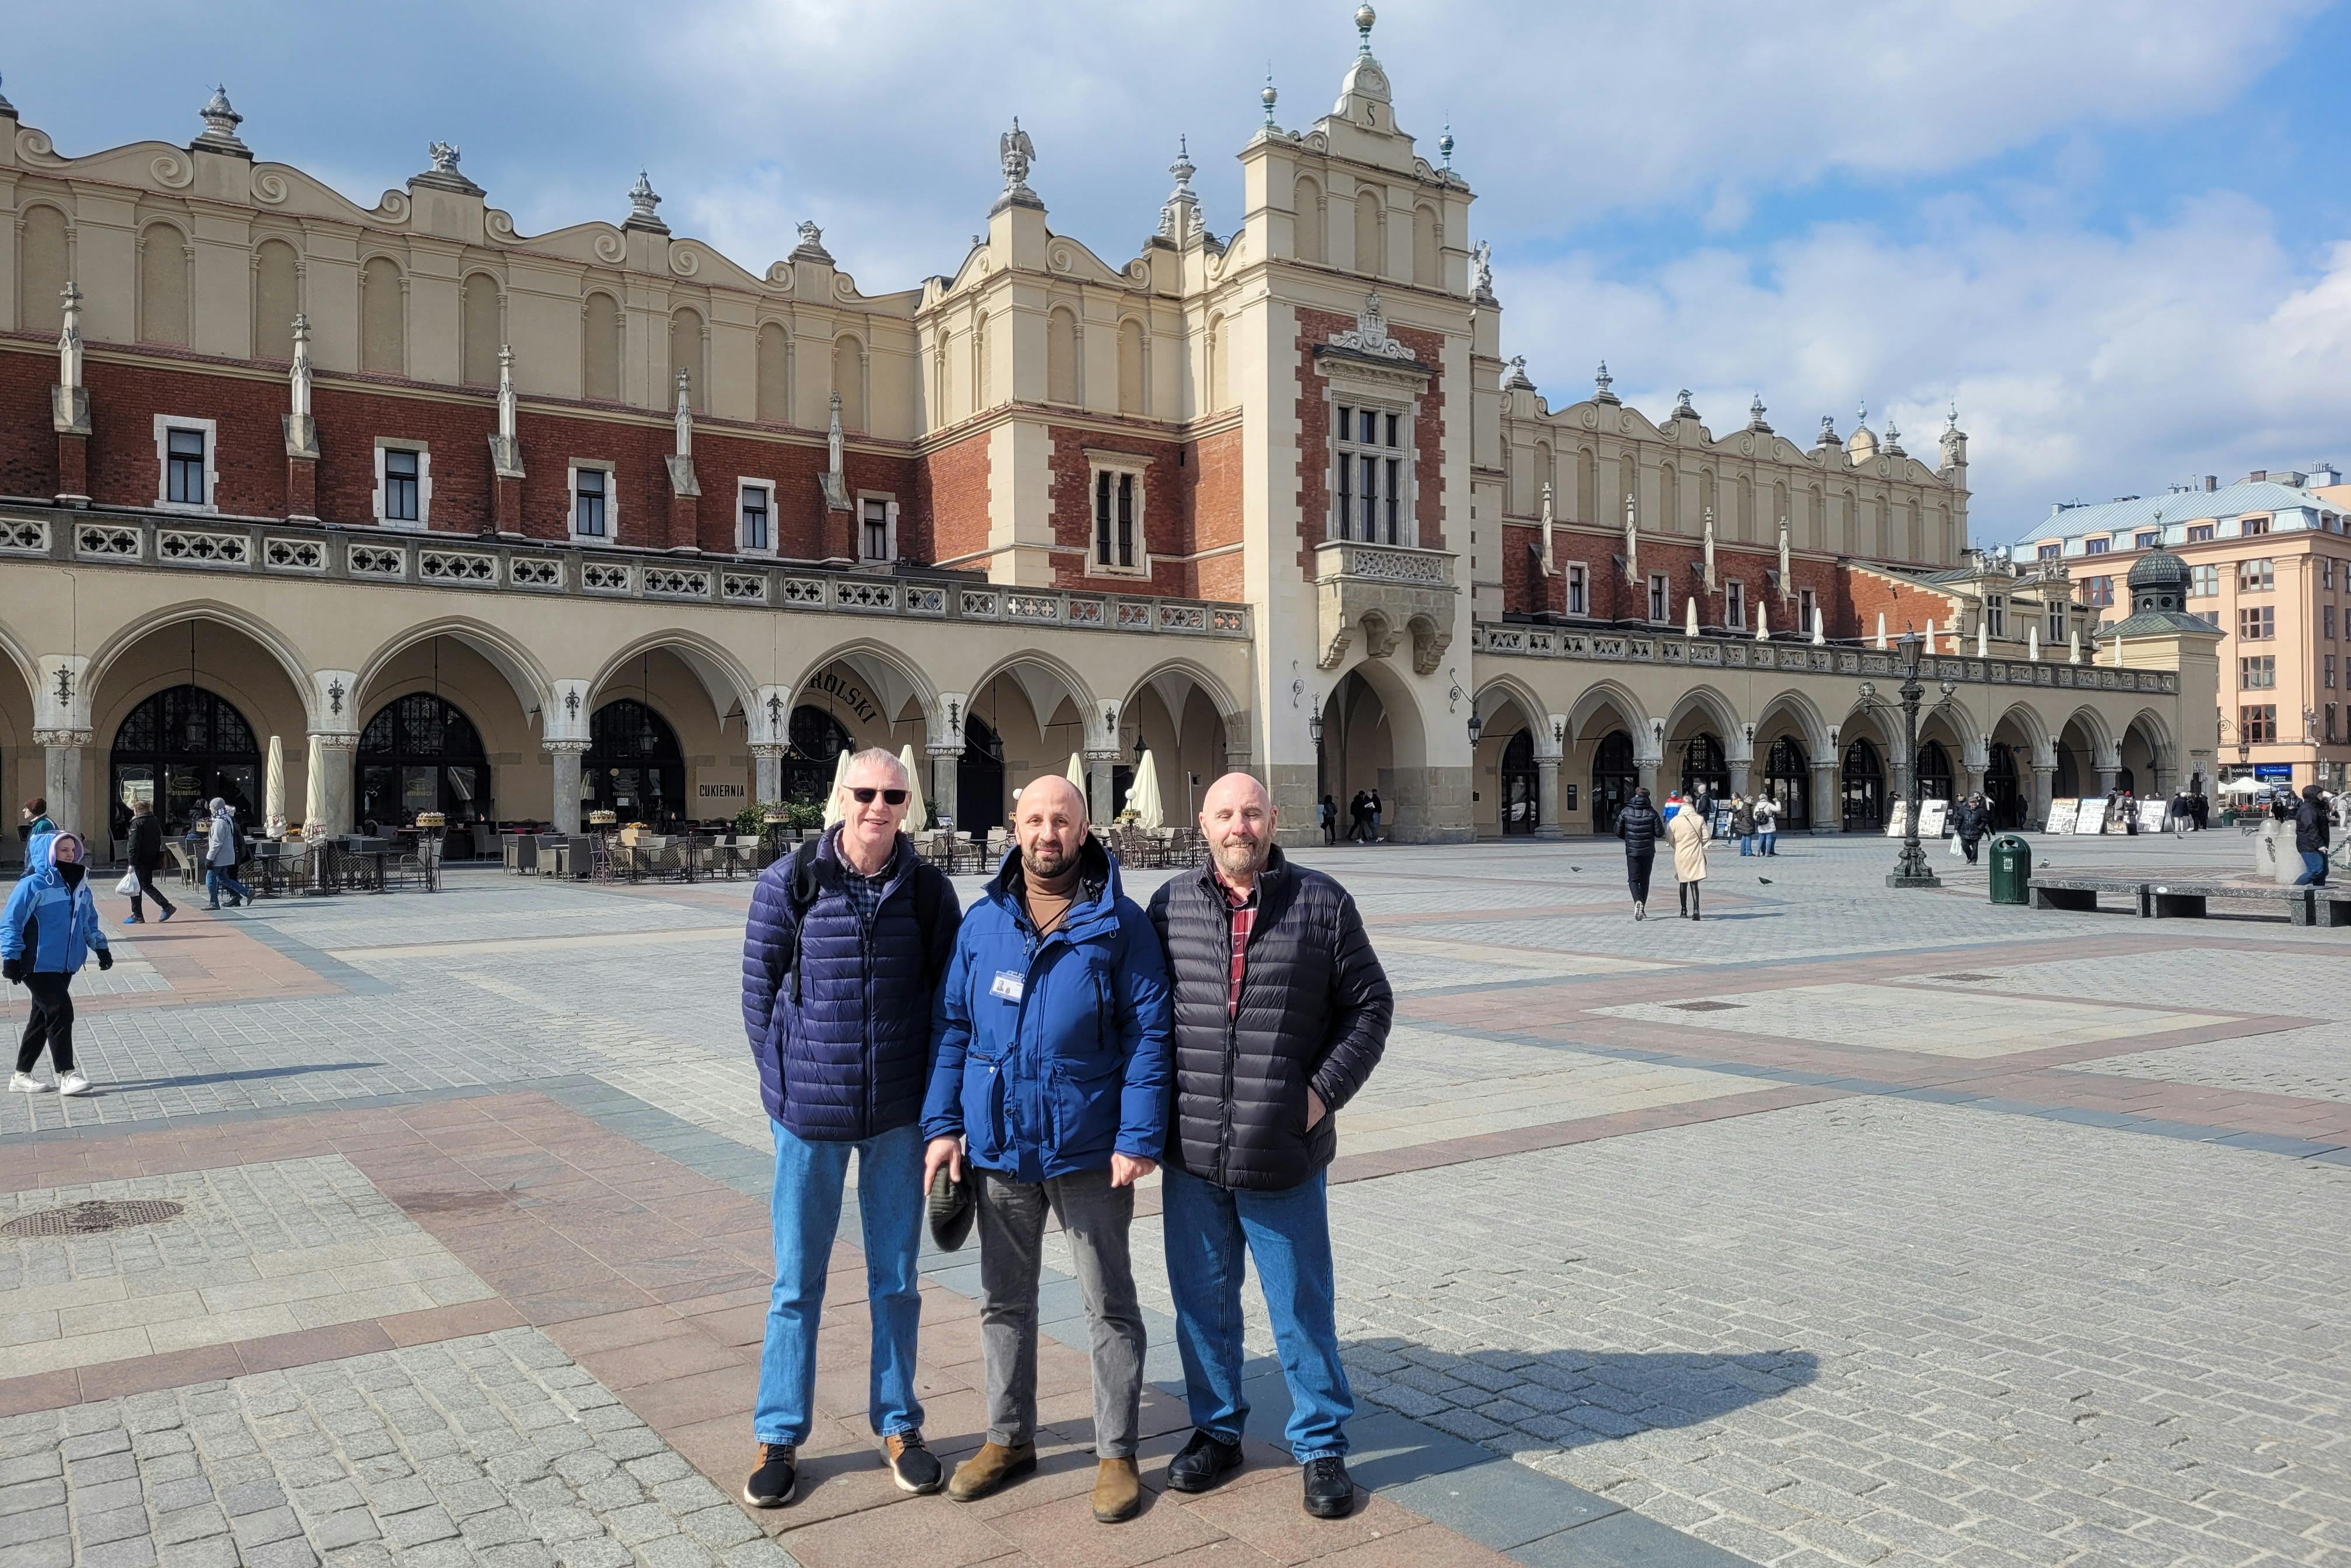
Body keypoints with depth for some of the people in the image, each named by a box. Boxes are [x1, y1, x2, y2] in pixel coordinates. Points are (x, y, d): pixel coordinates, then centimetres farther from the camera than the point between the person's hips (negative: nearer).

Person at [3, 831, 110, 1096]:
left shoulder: (81, 887, 12)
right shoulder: (33, 885, -10)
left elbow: (90, 922, 25)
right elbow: (10, 923, -11)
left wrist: (101, 947, 19)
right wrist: (11, 958, -14)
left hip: (66, 966, 8)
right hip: (39, 965, -8)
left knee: (43, 1018, 12)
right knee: (60, 1012, -13)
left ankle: (22, 1075, 22)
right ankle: (66, 1074, -9)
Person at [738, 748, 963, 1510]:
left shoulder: (927, 888, -3)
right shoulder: (789, 882, -7)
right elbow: (759, 990, 1)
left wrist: (935, 1095, 2)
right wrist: (789, 1081, 1)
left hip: (899, 1116, 1)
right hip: (810, 1115, -1)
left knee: (895, 1278, 13)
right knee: (797, 1282, 9)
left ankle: (898, 1425, 29)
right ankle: (779, 1437, 25)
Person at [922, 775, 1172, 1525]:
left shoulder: (1119, 922, -8)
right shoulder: (982, 921, 4)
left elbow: (1148, 1034, -10)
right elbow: (951, 1026, 7)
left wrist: (1138, 1138, -16)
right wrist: (943, 1124, 0)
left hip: (1089, 1151, -4)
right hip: (999, 1146, 4)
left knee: (1109, 1305, 9)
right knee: (1004, 1300, 17)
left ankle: (1116, 1453, 24)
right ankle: (1009, 1439, 34)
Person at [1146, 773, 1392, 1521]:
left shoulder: (1322, 903, -3)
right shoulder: (1172, 904, 3)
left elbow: (1370, 1004, 2)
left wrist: (1324, 1091, -7)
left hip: (1286, 1156, -2)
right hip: (1191, 1154, 2)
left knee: (1302, 1308, 8)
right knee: (1202, 1303, 15)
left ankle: (1320, 1444, 26)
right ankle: (1216, 1429, 34)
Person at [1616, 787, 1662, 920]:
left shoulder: (1626, 812, -3)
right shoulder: (1652, 812, -5)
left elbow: (1618, 832, 0)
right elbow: (1660, 832, -7)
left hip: (1632, 850, -1)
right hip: (1648, 851, 1)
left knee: (1633, 879, 3)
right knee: (1645, 879, 13)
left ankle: (1638, 901, -24)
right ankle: (1642, 909, 15)